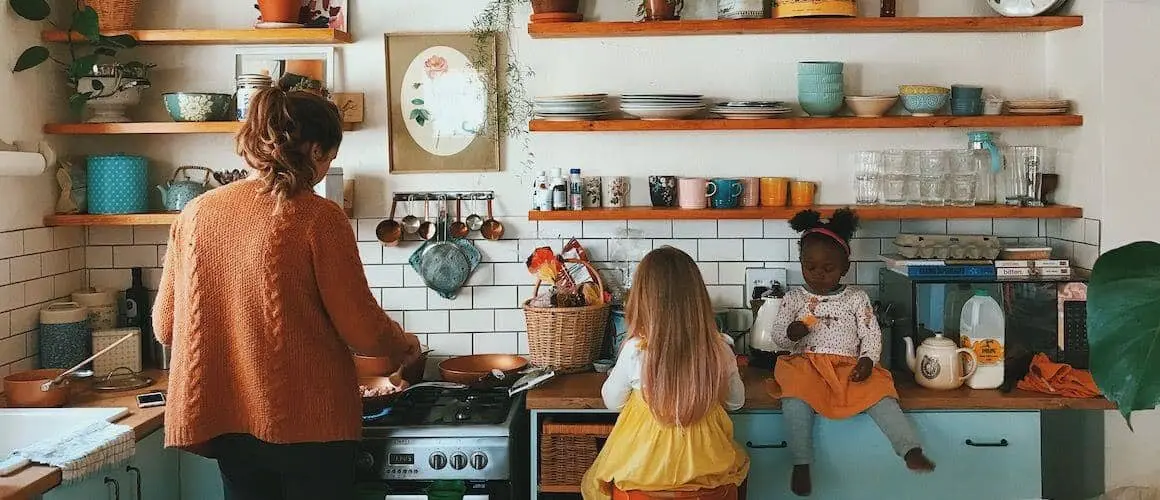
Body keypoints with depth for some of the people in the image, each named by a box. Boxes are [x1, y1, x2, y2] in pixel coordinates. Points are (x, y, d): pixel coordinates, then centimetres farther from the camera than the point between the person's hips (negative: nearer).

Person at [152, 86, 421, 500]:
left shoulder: (195, 213, 2)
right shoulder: (318, 218, -12)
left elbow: (166, 326, 9)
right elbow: (363, 329, -10)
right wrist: (404, 346, 11)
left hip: (226, 420, 5)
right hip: (309, 421, -5)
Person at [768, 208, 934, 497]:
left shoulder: (857, 299, 11)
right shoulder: (794, 299, 11)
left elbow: (871, 336, 7)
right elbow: (778, 338, 8)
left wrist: (867, 361, -12)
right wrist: (791, 334, -16)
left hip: (848, 366, 1)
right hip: (806, 365, -1)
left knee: (880, 394, -27)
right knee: (795, 398, -33)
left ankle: (911, 451, -35)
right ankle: (801, 464, -26)